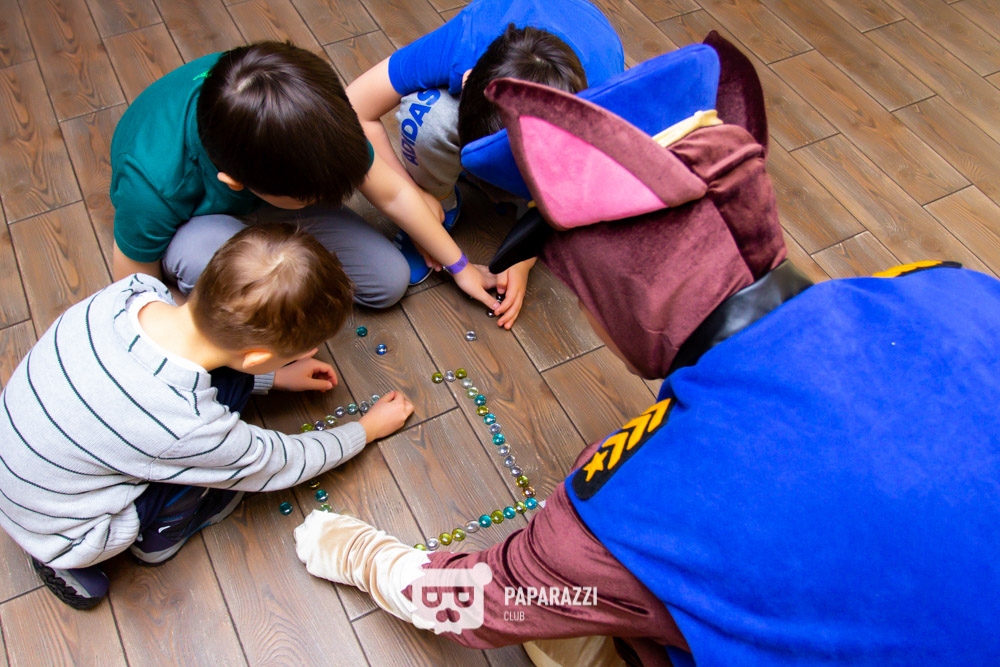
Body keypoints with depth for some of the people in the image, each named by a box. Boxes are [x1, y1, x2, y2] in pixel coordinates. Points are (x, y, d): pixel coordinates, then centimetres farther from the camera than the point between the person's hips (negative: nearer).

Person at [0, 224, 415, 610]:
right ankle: (155, 538, 9)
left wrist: (276, 377, 8)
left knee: (227, 377, -6)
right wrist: (367, 429, 3)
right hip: (55, 530, -6)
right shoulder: (190, 430, -35)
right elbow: (279, 465, -13)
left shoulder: (135, 292, -21)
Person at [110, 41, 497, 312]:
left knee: (390, 281, -8)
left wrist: (459, 265, -3)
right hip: (189, 225, -3)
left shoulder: (305, 110, -32)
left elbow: (392, 193, -16)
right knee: (210, 252, -42)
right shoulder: (152, 183, -42)